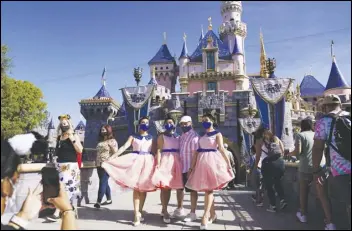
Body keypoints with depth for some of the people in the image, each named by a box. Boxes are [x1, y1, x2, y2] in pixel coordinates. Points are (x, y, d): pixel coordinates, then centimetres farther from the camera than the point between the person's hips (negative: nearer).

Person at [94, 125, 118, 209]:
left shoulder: (112, 141, -3)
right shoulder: (100, 142, 17)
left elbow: (115, 153, -8)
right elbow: (98, 153, 20)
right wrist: (97, 163, 13)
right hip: (99, 165, 7)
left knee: (102, 183, -10)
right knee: (104, 183, 11)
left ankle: (98, 201, -10)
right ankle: (109, 199, 20)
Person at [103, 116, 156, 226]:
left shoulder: (151, 138, 11)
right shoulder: (133, 137, 7)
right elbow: (123, 147, -3)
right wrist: (110, 158, -12)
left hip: (147, 162, 1)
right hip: (136, 161, -1)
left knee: (144, 188, 4)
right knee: (136, 187, -6)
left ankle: (139, 212, 16)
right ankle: (136, 214, -3)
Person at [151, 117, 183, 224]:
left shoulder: (178, 137, 17)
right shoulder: (162, 136, 6)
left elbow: (181, 151, 14)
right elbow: (159, 150, -4)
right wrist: (158, 163, -16)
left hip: (176, 162, 4)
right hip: (165, 160, -4)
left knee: (169, 186, 8)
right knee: (164, 186, -6)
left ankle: (164, 210, 20)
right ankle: (165, 211, 1)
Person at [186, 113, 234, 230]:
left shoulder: (217, 134, 1)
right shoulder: (201, 136, 14)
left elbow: (221, 149, -11)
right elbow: (197, 152, 11)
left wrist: (228, 162, -19)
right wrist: (192, 167, 7)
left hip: (212, 161, -5)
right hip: (202, 162, 5)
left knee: (208, 189, -10)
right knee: (207, 189, 9)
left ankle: (205, 216, -12)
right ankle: (212, 214, 21)